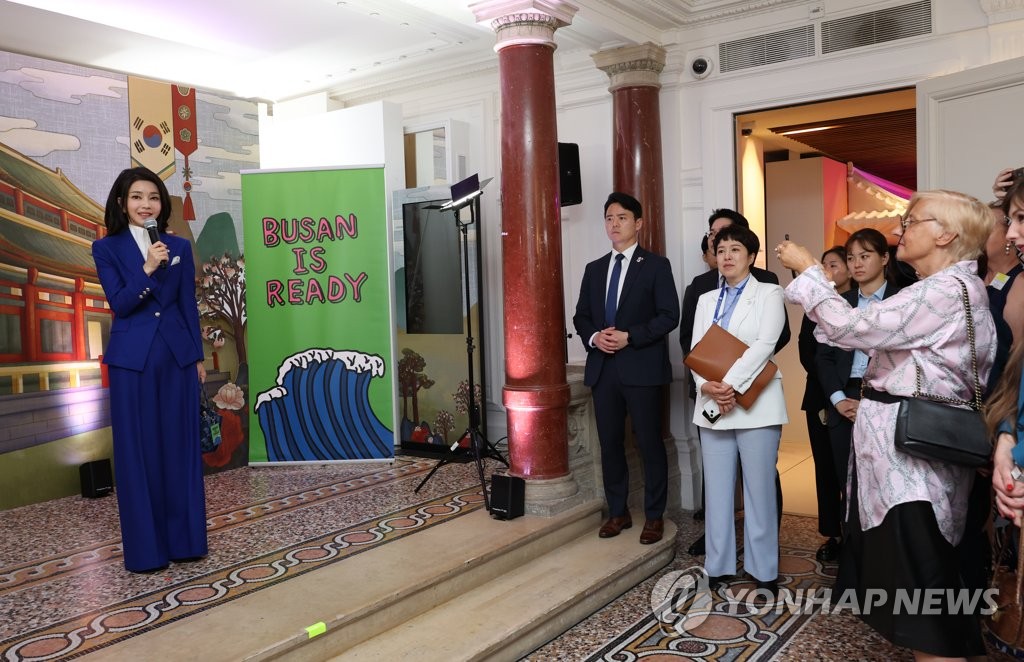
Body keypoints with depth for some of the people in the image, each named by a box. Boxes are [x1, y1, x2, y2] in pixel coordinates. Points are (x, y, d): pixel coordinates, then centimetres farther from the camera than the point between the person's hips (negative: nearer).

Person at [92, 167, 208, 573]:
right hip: (132, 360, -2)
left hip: (178, 356, 2)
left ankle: (184, 539, 18)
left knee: (181, 446, 7)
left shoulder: (180, 247, 8)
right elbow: (119, 304, -8)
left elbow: (189, 305, 9)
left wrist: (198, 356, 8)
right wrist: (148, 269, -22)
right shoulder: (107, 249, 1)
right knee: (137, 450, 3)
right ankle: (145, 547, 13)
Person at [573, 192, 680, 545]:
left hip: (641, 367, -5)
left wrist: (629, 336, -17)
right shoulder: (594, 269, 15)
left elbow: (669, 315, -7)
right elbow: (581, 316, 15)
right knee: (610, 443, 10)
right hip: (603, 367, 5)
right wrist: (593, 337, -7)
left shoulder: (656, 265, 0)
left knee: (650, 443, 2)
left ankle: (654, 516, 14)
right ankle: (618, 512, 23)